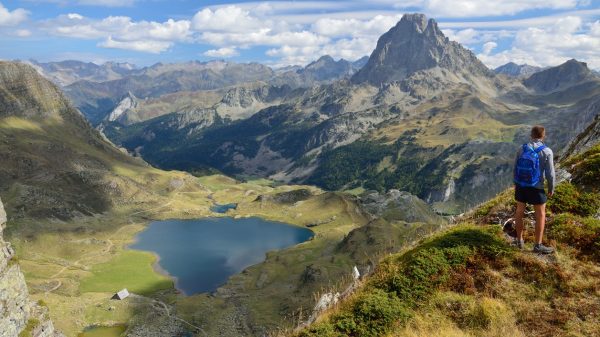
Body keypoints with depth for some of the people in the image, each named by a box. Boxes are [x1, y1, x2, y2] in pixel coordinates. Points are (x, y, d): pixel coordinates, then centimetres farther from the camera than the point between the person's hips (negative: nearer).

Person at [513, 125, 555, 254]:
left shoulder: (522, 149, -5)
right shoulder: (547, 152, -17)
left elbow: (516, 168, 3)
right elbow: (550, 174, -14)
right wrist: (551, 189, 2)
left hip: (521, 185, 4)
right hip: (536, 188, -4)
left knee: (520, 211, 16)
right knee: (540, 215, 8)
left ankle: (519, 240, 26)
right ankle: (538, 245, 13)